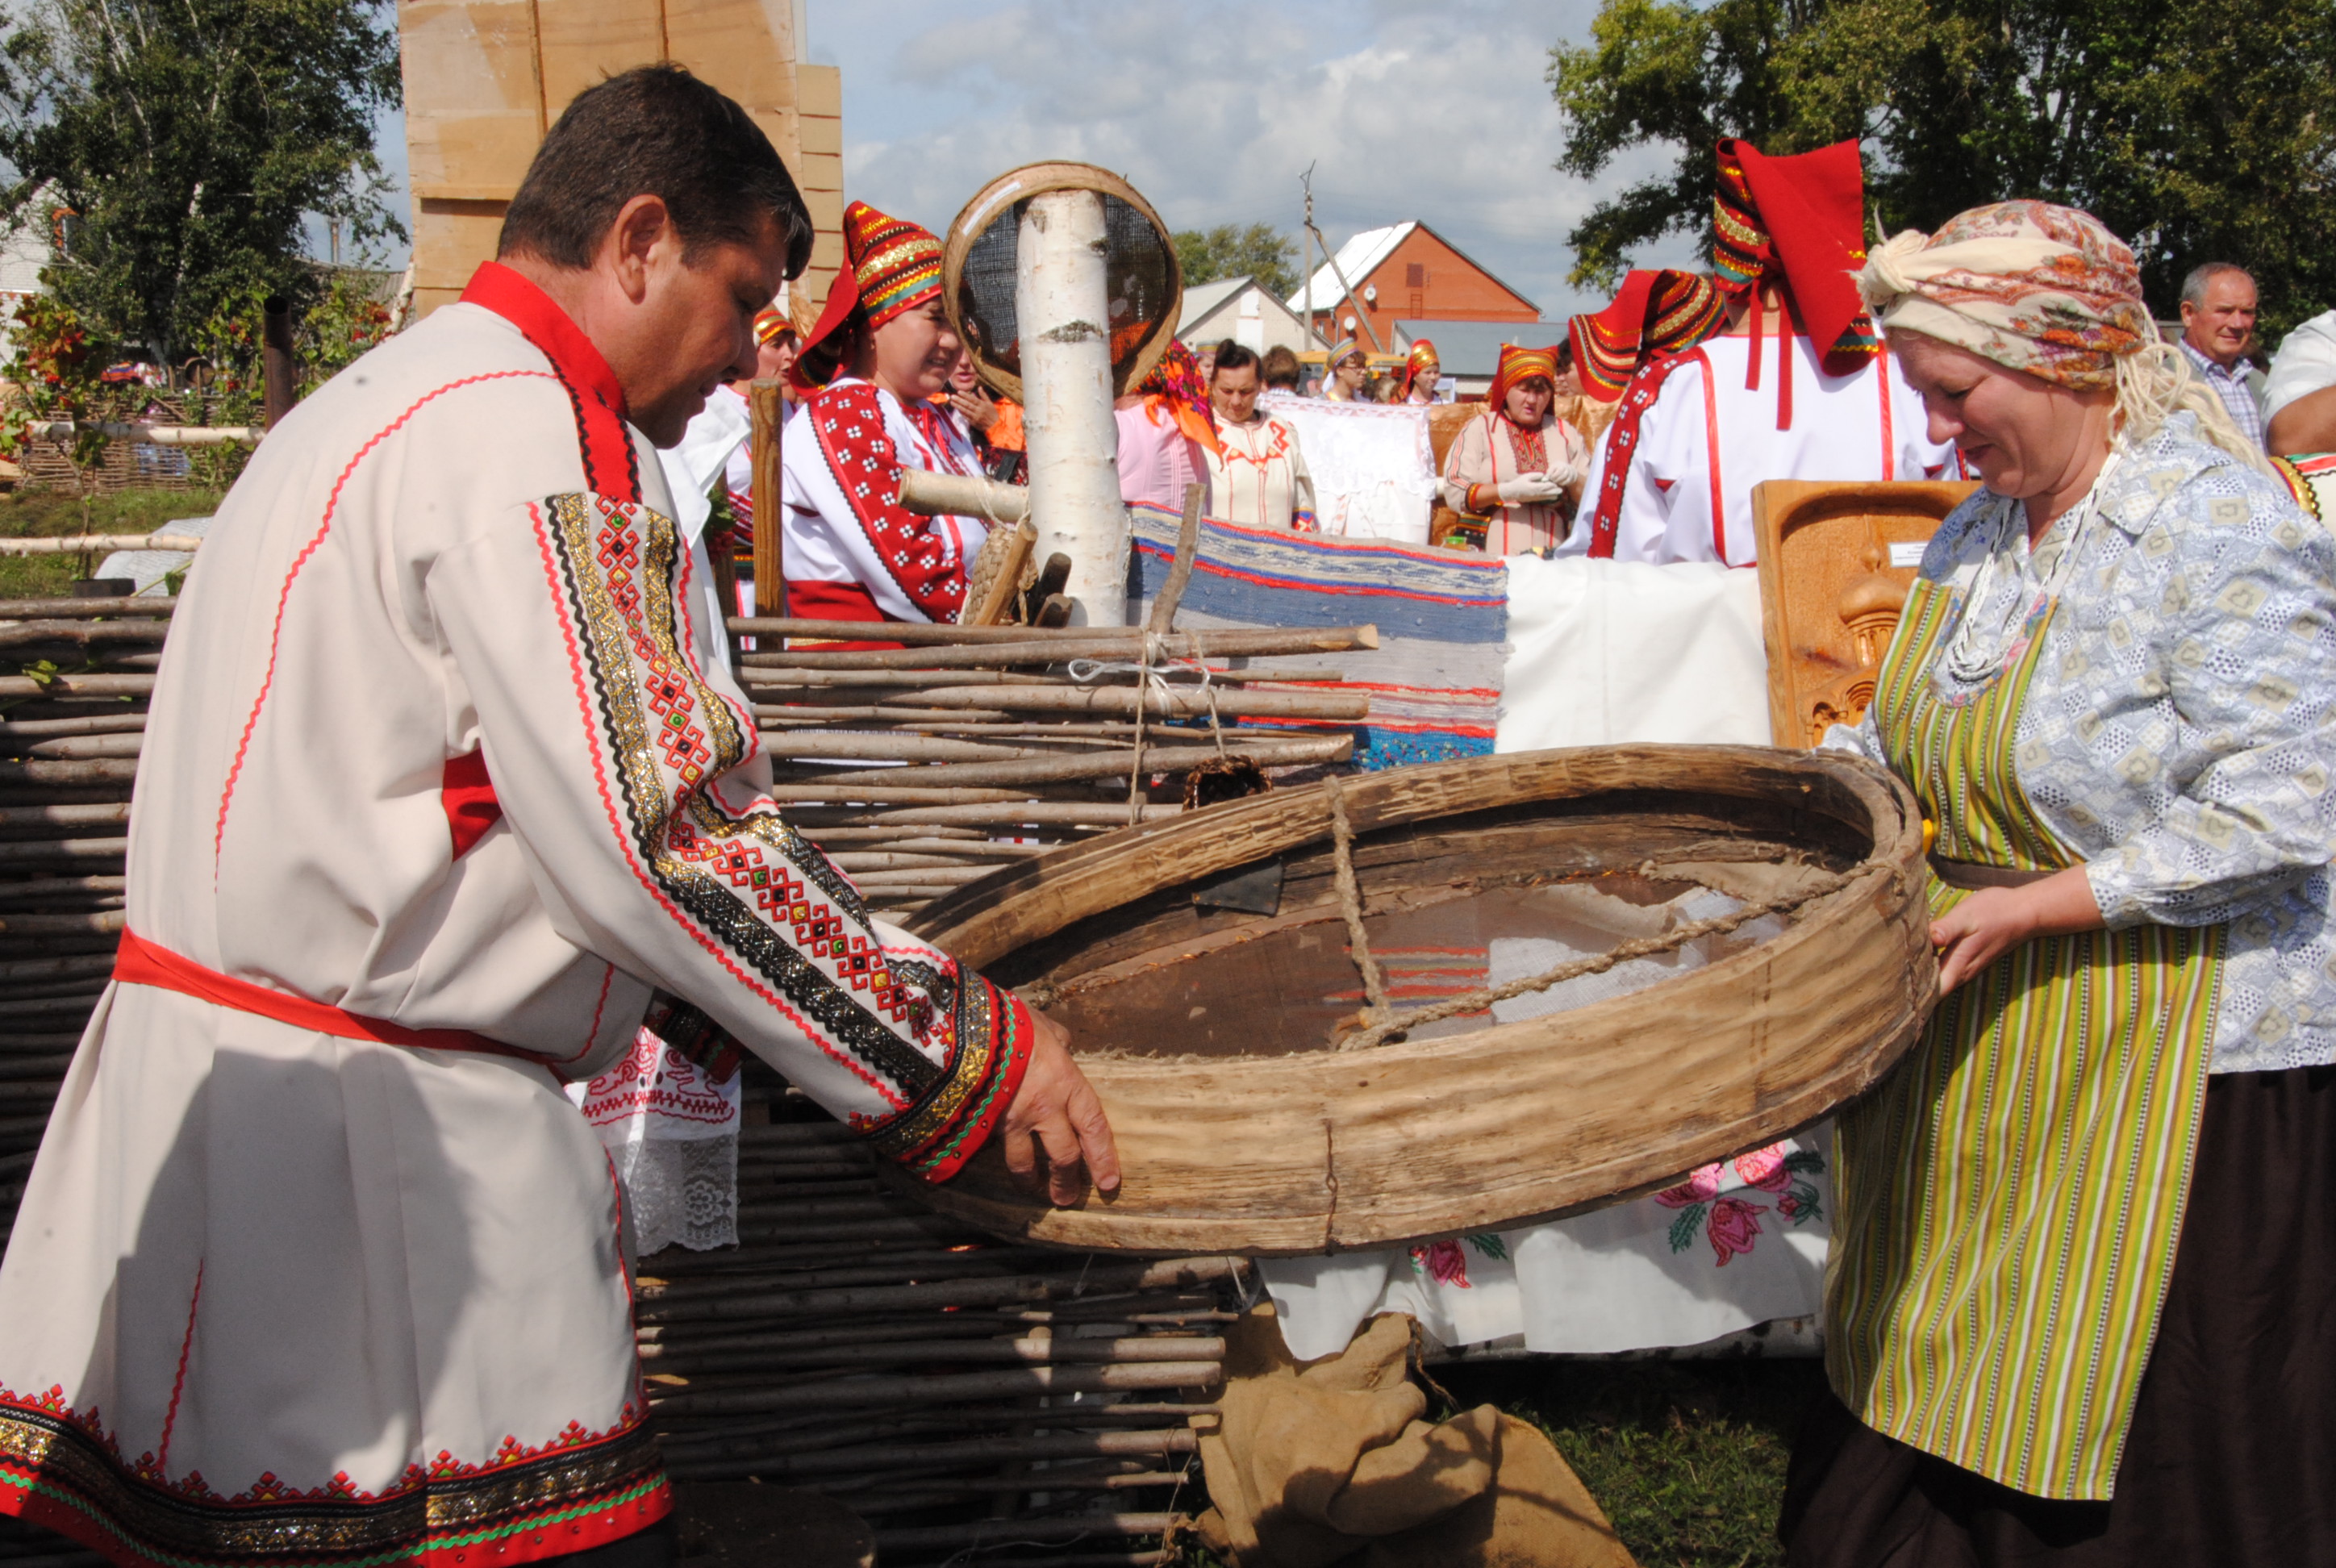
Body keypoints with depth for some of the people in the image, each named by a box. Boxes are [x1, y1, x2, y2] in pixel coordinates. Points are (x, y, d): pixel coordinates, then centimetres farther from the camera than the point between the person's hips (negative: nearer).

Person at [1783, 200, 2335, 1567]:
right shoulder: (1978, 532, 9)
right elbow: (1905, 742, 19)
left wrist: (2031, 907, -22)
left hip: (2175, 1066, -7)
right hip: (1977, 1041, 7)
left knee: (2139, 1440, 4)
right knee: (1954, 1370, 14)